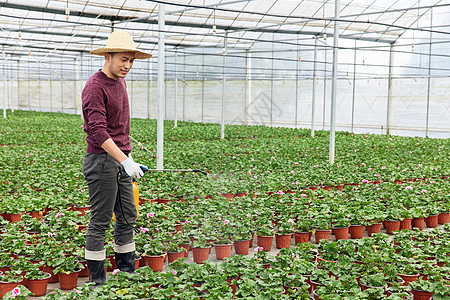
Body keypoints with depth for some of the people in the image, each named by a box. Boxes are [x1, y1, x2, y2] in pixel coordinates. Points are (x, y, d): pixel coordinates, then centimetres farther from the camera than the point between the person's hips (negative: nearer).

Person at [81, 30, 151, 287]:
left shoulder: (120, 82, 13)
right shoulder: (95, 87, -15)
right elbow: (98, 131, -23)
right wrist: (124, 161, -27)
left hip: (120, 160, 9)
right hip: (102, 160, -9)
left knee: (128, 218, 13)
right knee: (100, 222, 0)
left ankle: (128, 272, 25)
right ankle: (98, 280, 11)